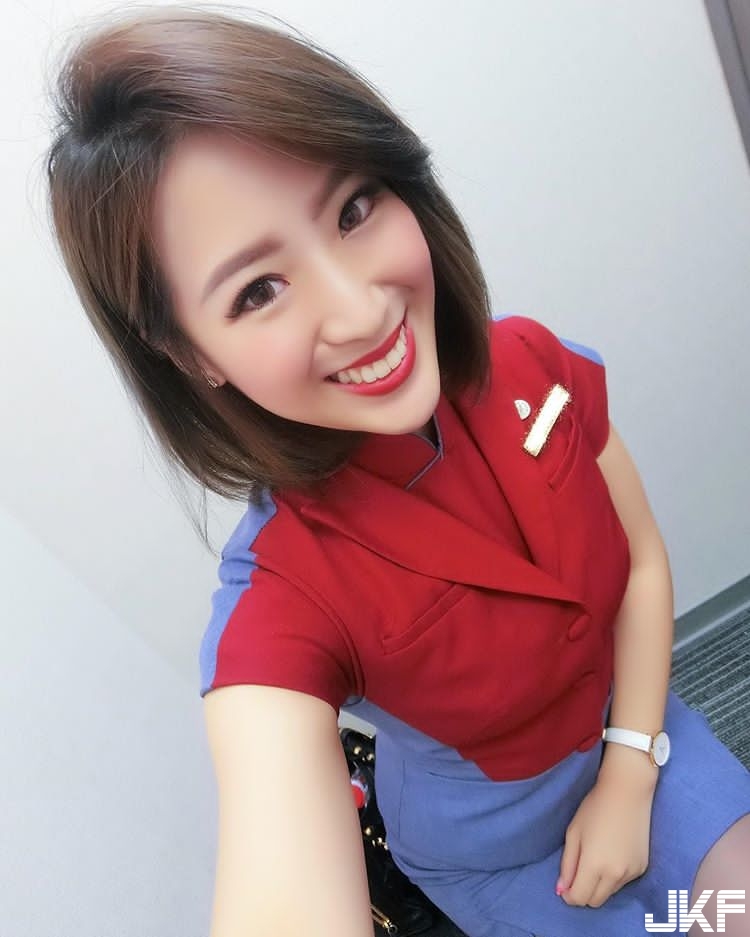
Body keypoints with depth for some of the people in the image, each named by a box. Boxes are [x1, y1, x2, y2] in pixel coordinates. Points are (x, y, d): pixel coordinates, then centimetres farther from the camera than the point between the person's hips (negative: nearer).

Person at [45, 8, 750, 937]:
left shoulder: (535, 365, -23)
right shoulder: (276, 602, -34)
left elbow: (643, 561, -10)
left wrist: (631, 774, -12)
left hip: (635, 729, 3)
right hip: (495, 849, -2)